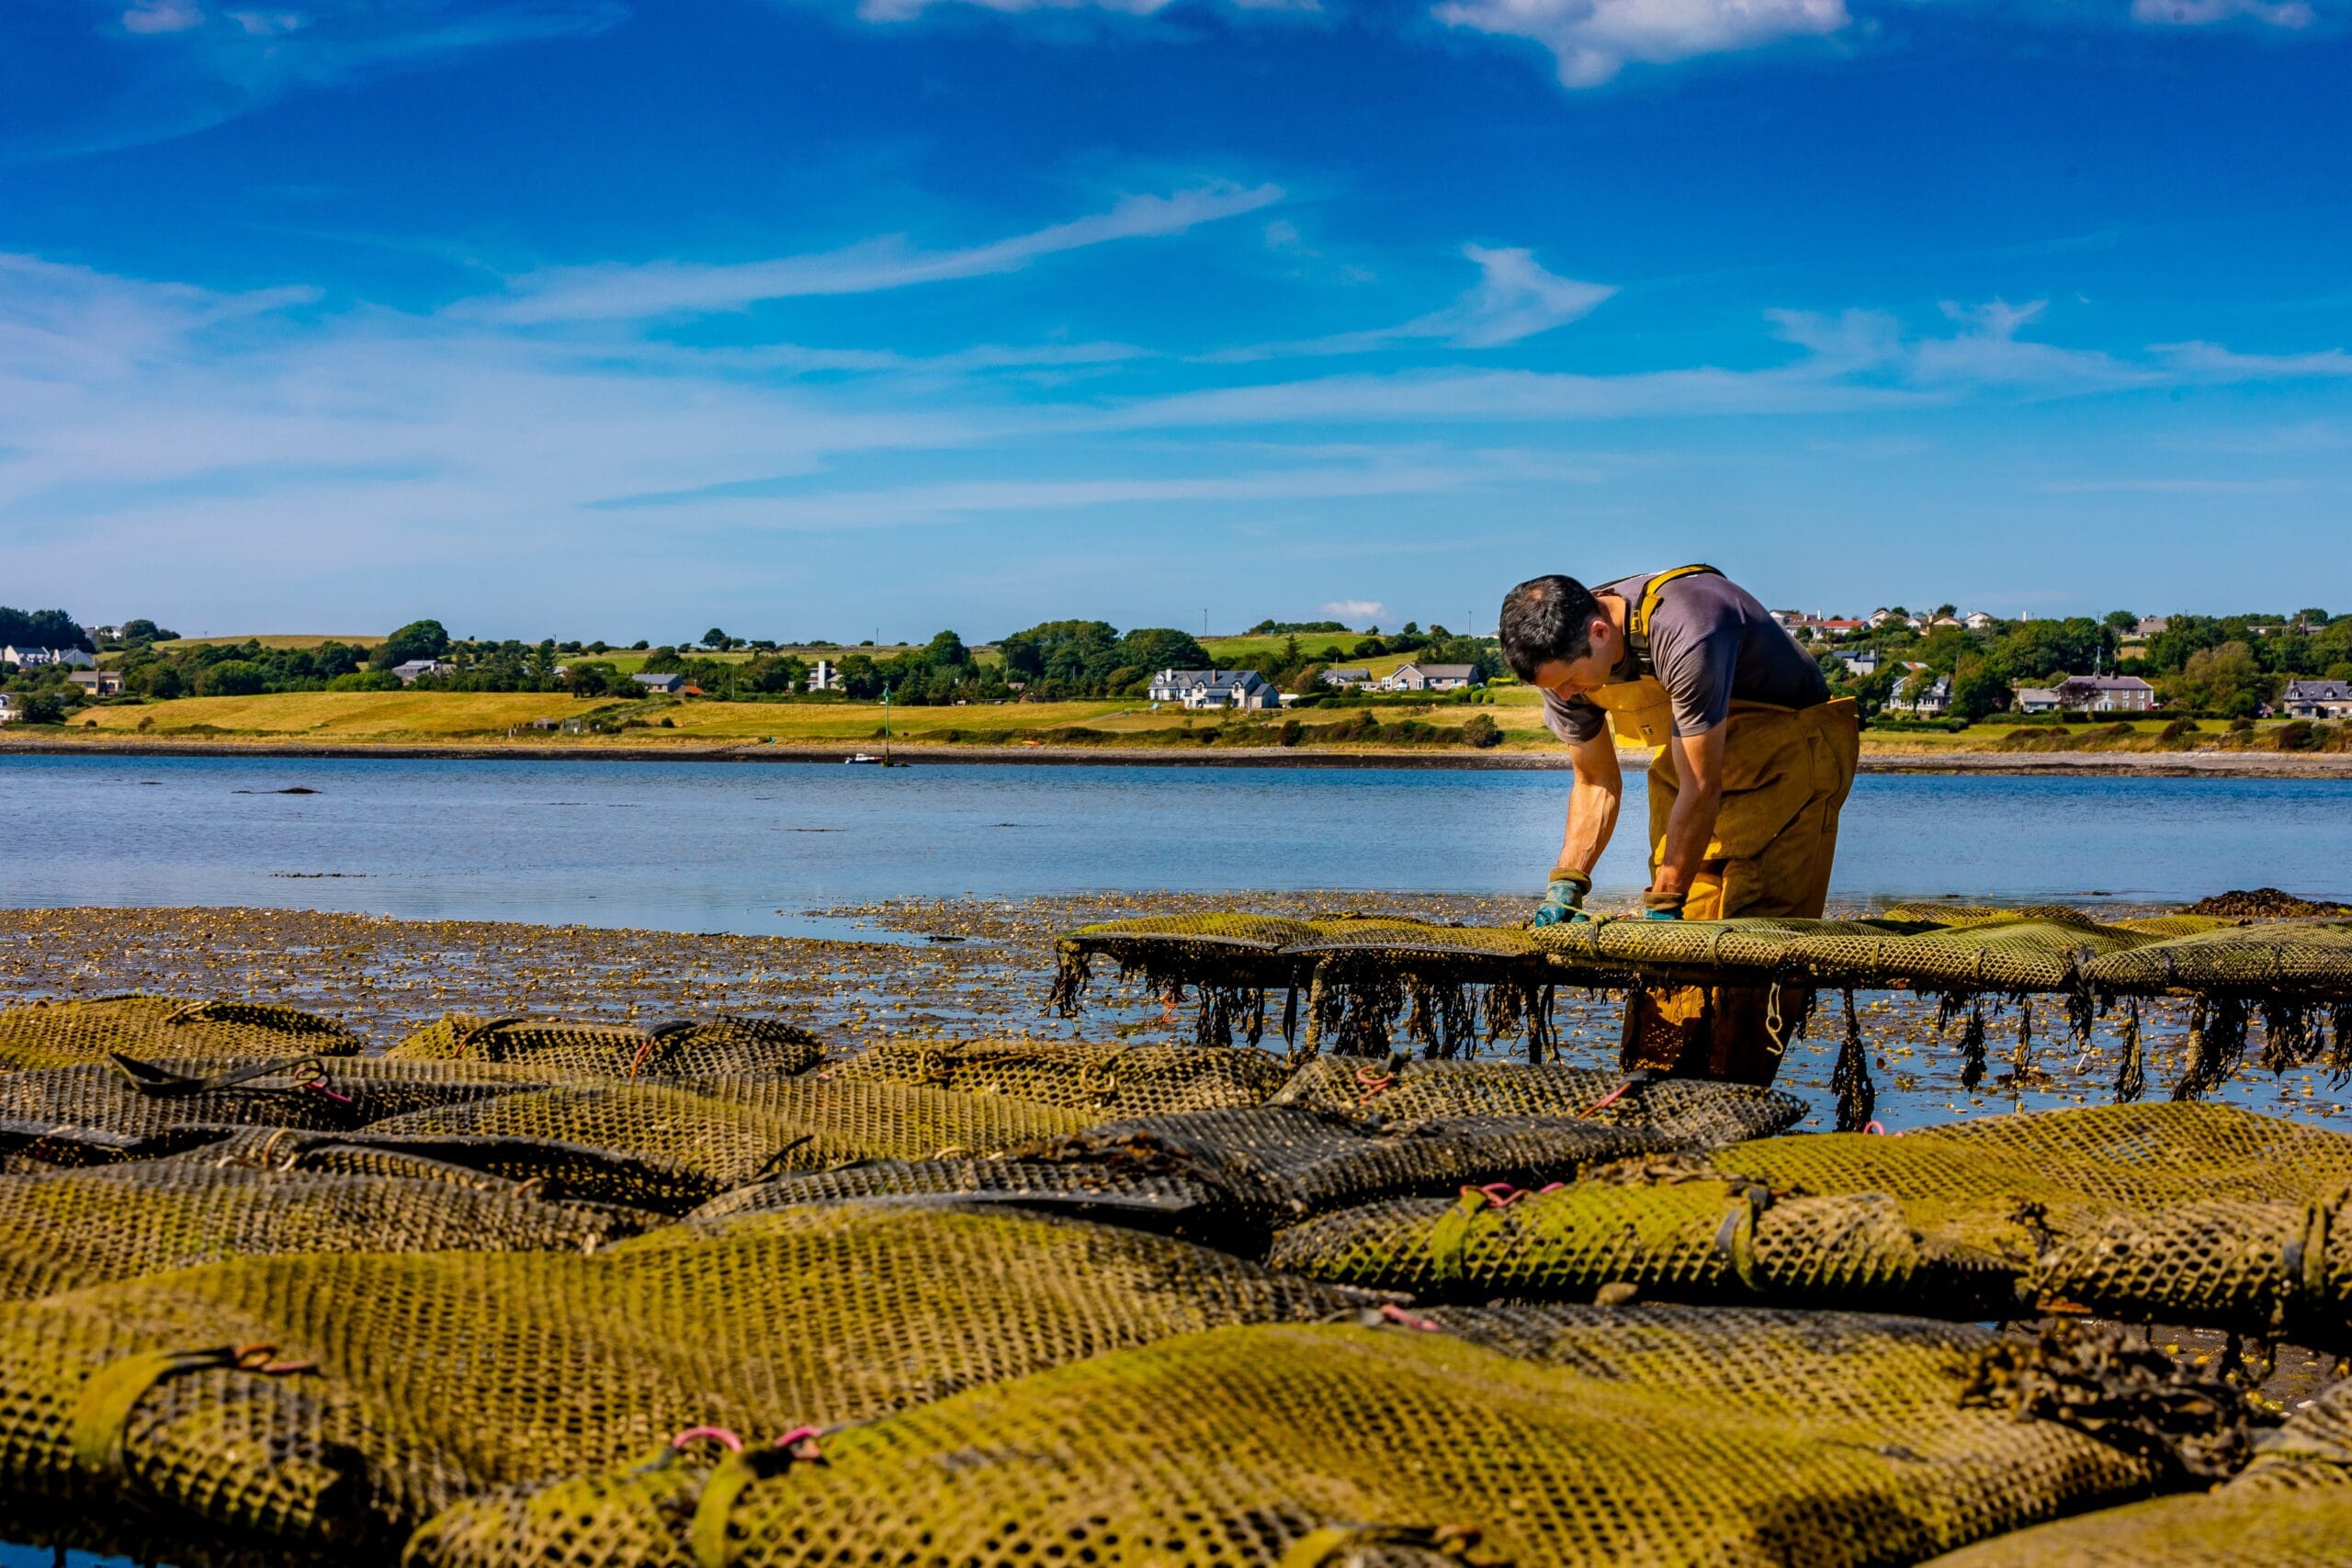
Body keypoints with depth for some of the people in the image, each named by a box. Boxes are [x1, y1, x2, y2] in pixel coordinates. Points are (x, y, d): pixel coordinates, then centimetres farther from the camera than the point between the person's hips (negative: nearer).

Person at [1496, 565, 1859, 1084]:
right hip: (1690, 760, 7)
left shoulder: (1684, 636, -37)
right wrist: (1565, 885, -12)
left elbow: (1701, 789, -31)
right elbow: (1596, 783, 0)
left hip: (1785, 756, -6)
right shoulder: (1563, 655, -13)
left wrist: (1663, 905, -27)